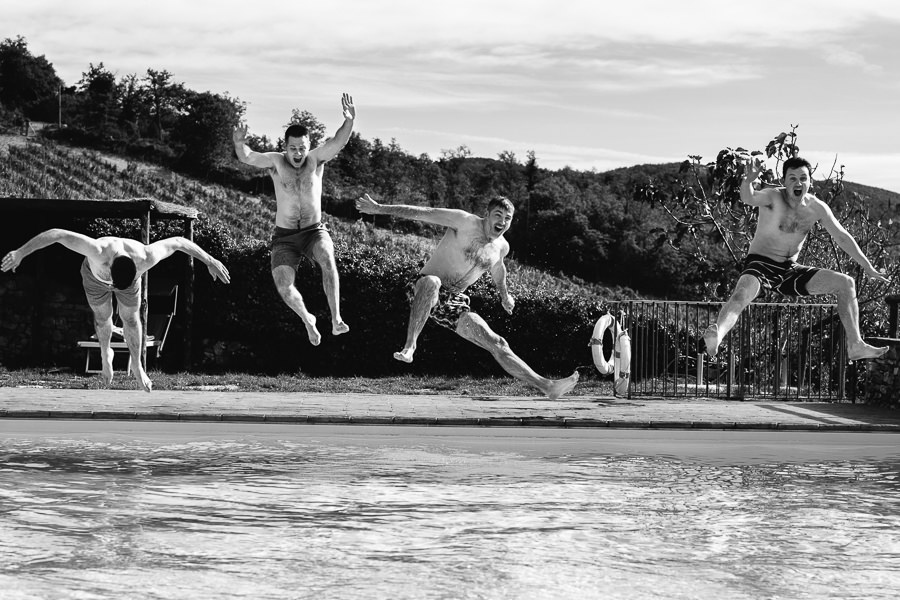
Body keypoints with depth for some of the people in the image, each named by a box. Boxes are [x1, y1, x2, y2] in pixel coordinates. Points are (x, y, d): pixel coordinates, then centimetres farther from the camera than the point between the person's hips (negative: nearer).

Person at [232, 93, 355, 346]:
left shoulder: (317, 158, -7)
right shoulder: (276, 161, -7)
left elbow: (338, 141, -25)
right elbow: (246, 157, -22)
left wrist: (349, 120, -46)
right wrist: (239, 143, -47)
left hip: (314, 232, -1)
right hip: (284, 238, 1)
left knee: (327, 259, -35)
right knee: (283, 286, -18)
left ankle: (336, 320, -37)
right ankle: (307, 319, 15)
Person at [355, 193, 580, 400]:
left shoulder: (502, 247, 9)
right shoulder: (465, 222, -11)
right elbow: (423, 213, -13)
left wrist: (504, 295, 50)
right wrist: (379, 209, -14)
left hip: (453, 304, 6)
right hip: (425, 290, -6)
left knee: (496, 344, -2)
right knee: (432, 282, -44)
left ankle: (547, 387, -3)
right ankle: (409, 346, -45)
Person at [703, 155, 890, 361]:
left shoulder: (817, 208, 0)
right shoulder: (773, 198, -15)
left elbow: (842, 237, 10)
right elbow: (748, 198, -38)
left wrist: (868, 267, 11)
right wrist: (748, 181, -62)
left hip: (790, 270, 6)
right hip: (760, 265, -6)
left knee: (846, 283, -2)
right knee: (743, 292, -39)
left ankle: (855, 346, 0)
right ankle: (716, 336, -63)